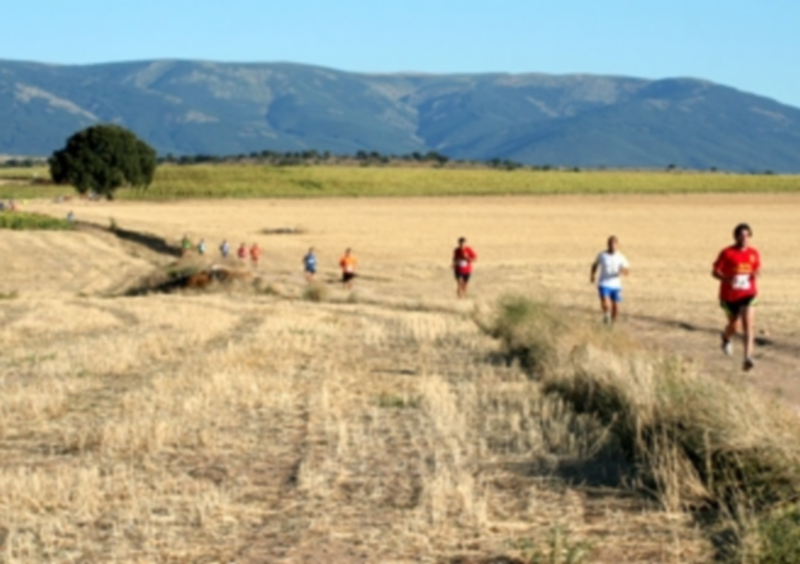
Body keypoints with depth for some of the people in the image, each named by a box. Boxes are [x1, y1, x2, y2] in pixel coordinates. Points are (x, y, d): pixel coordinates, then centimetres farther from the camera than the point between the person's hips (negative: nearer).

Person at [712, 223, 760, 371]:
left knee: (749, 324, -18)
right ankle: (727, 337, 51)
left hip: (748, 294, 1)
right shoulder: (727, 253, -9)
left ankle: (747, 358, -21)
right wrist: (726, 279, -26)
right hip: (730, 296, -1)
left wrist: (755, 275, -9)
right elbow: (715, 272, -6)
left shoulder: (754, 254, 1)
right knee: (733, 326, 12)